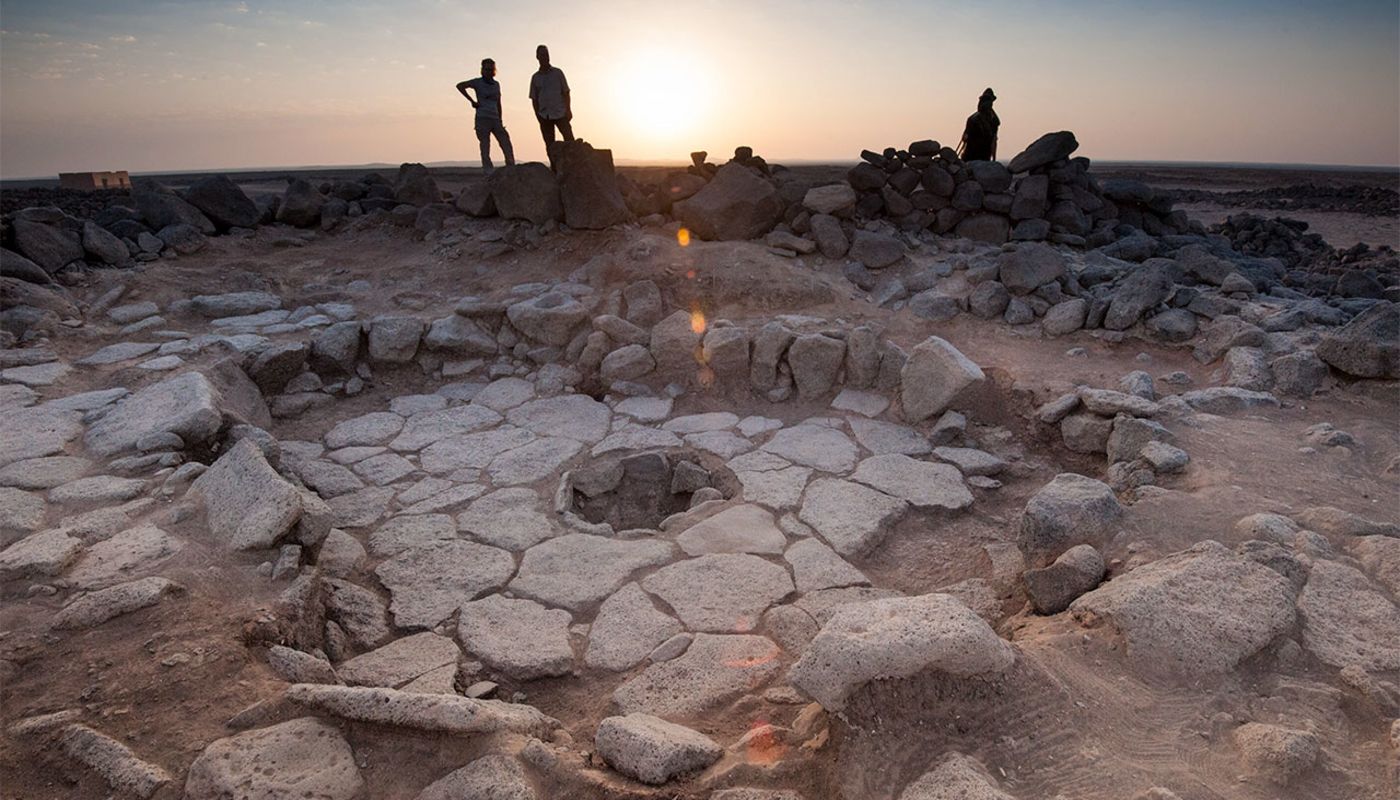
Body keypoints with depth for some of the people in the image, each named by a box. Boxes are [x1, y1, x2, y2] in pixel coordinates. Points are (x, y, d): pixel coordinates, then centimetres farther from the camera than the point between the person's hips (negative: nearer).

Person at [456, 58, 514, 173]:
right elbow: (460, 86, -5)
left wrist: (500, 120, 13)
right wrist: (472, 101, -9)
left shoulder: (496, 84, 16)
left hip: (495, 119, 5)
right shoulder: (478, 82, 2)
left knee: (506, 143, -4)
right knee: (485, 146, -5)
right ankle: (488, 170, -3)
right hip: (482, 119, -5)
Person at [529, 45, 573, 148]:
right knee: (549, 145, 1)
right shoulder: (535, 77, 11)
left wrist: (568, 110, -4)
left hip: (560, 113, -2)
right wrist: (538, 116, 2)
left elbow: (565, 92, 7)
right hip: (544, 116, 2)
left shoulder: (557, 72, 8)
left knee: (569, 140, -15)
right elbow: (534, 99, 12)